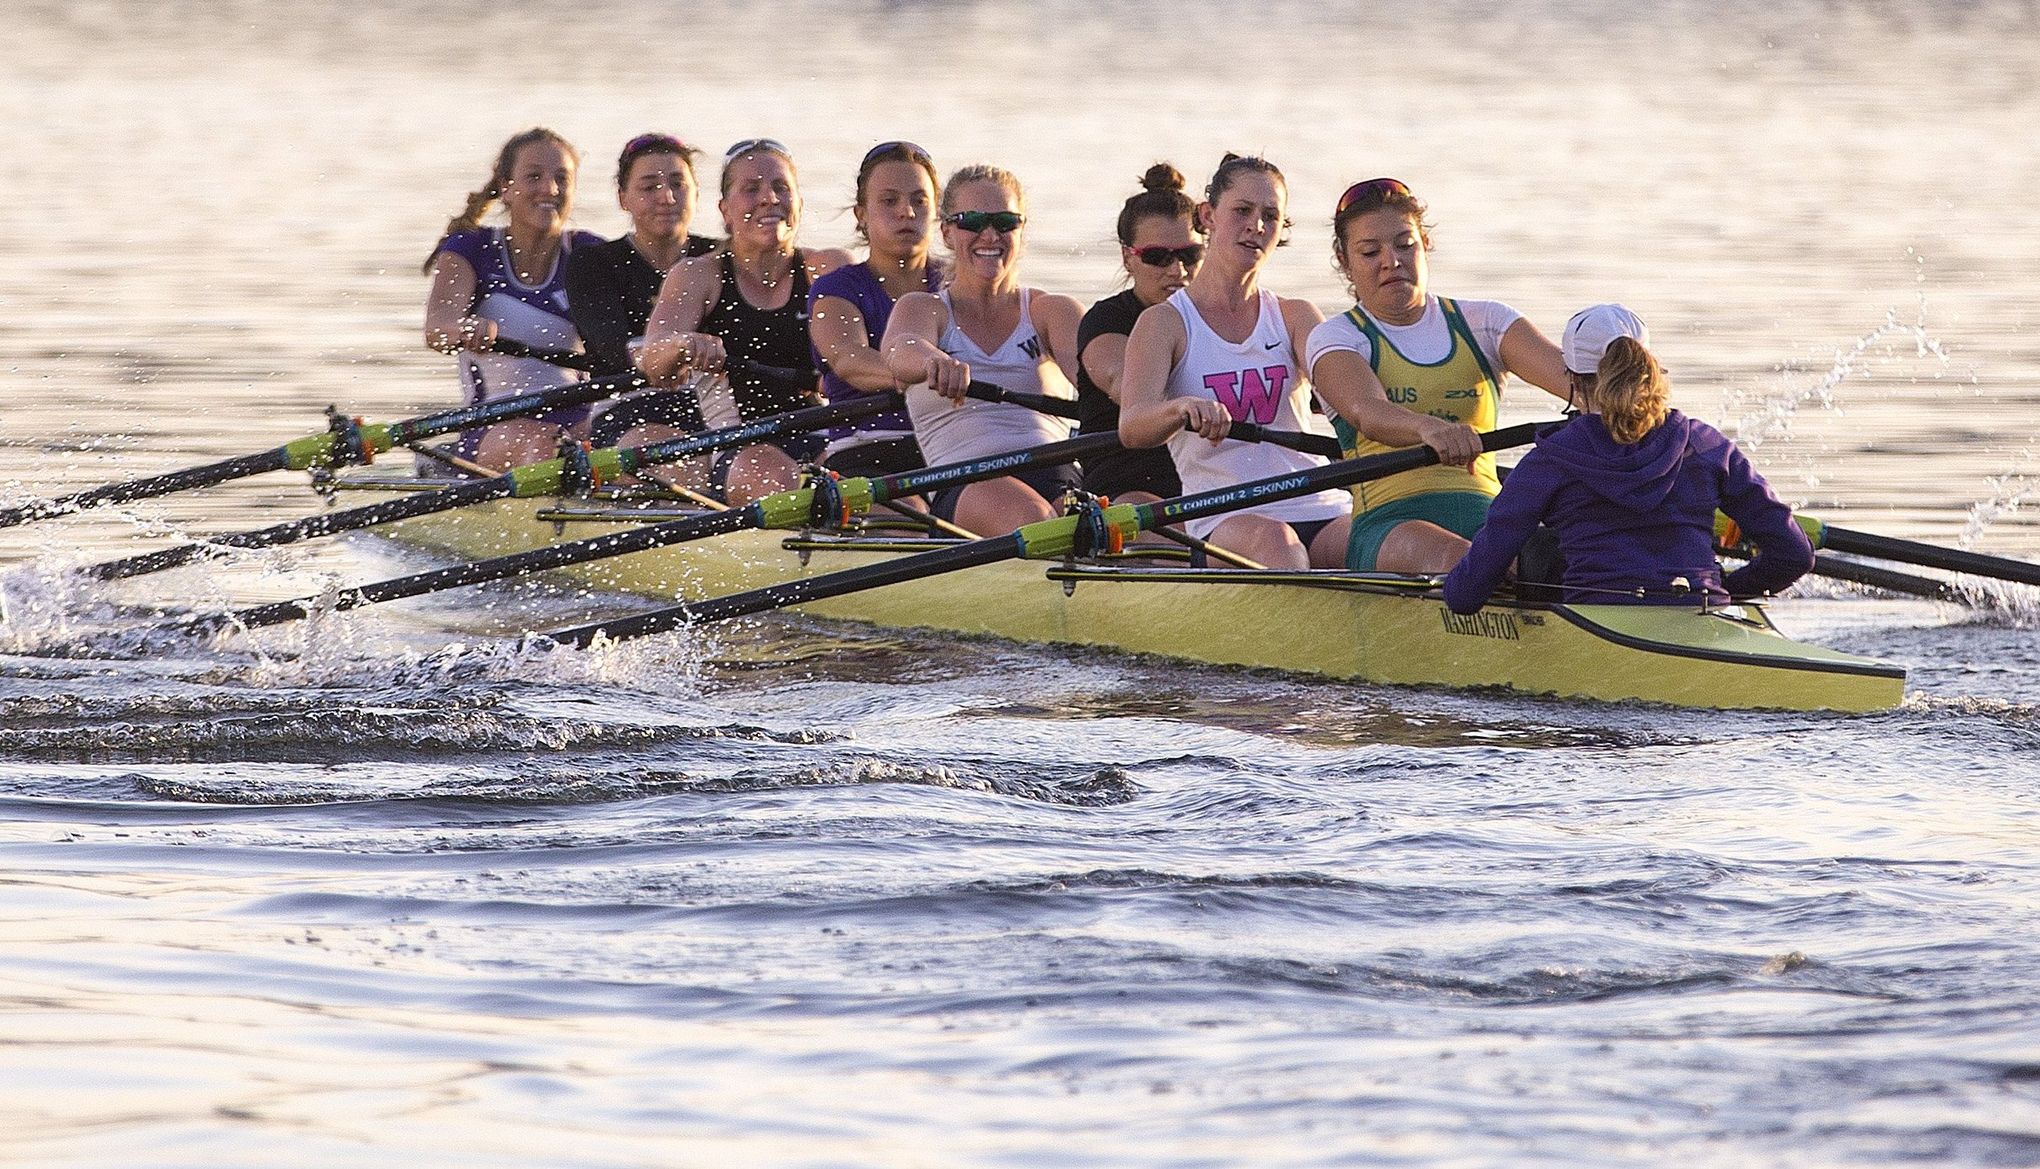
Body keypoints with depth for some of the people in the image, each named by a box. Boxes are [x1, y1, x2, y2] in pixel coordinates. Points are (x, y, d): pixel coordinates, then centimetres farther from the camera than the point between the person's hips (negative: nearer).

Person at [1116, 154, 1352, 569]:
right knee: (1273, 541, -39)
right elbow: (1130, 427, -12)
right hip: (1226, 517, -3)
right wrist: (1183, 409, -36)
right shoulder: (1166, 323, 6)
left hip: (1321, 511, 3)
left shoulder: (1296, 317, 17)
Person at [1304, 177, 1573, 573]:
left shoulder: (1482, 322, 18)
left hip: (1486, 516, 3)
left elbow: (1562, 370, -2)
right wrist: (1428, 427, -39)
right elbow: (1366, 411, -14)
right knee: (1456, 557, -39)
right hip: (1390, 525, -3)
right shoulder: (1334, 339, 9)